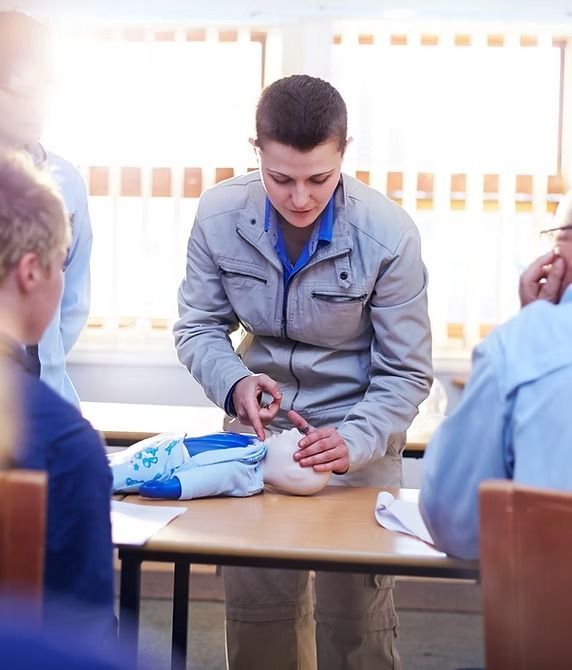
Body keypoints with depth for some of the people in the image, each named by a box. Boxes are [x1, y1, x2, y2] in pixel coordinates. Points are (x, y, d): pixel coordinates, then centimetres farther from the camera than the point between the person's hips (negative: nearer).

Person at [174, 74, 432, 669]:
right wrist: (234, 382, -23)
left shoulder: (388, 235, -19)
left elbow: (405, 374, -12)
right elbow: (198, 327, -1)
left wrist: (353, 441, -30)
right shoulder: (220, 214, -12)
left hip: (356, 434, -2)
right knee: (254, 619, 9)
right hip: (259, 427, 3)